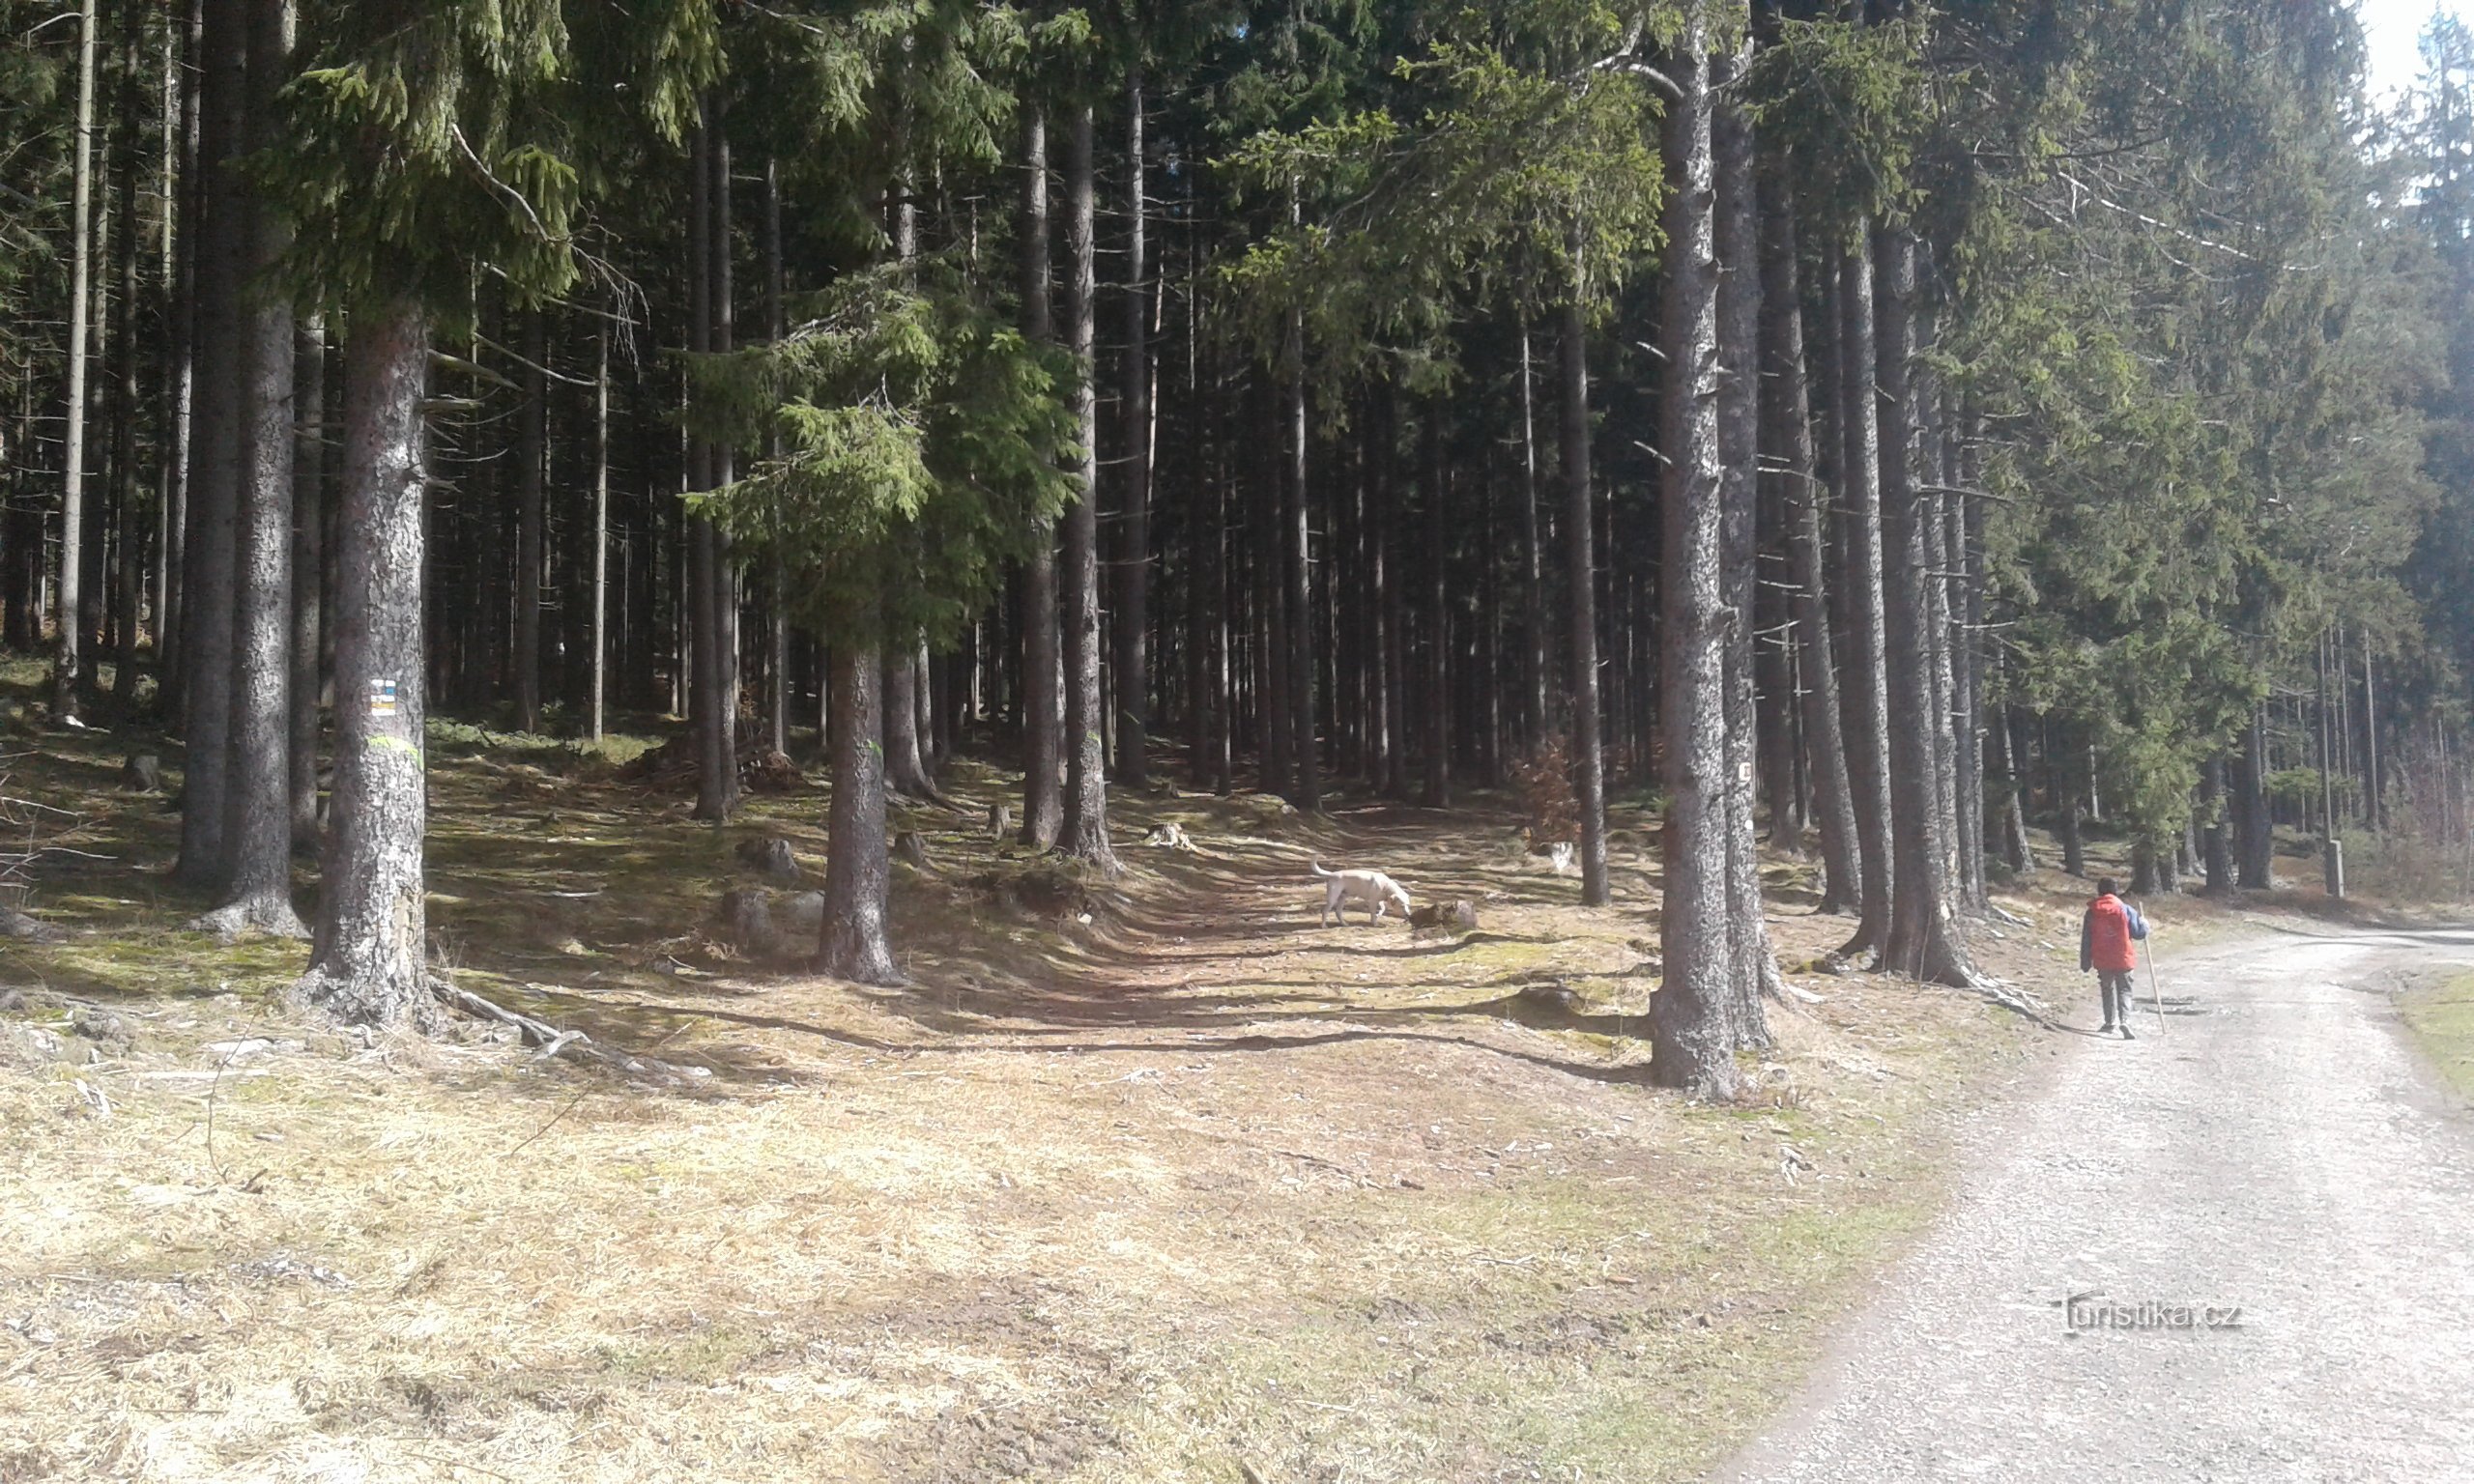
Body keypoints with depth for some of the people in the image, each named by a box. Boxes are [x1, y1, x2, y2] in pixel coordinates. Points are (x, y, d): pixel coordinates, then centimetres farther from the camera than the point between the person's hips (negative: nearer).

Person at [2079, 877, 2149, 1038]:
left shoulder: (2092, 912, -1)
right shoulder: (2125, 910, -7)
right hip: (2123, 959, -2)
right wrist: (2144, 923, 22)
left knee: (2107, 990, 17)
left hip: (2102, 960, 2)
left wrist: (2085, 964, 9)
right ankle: (2124, 1021, -17)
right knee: (2124, 990, 3)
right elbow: (2139, 933, -1)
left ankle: (2110, 1023, 19)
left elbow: (2086, 940, 3)